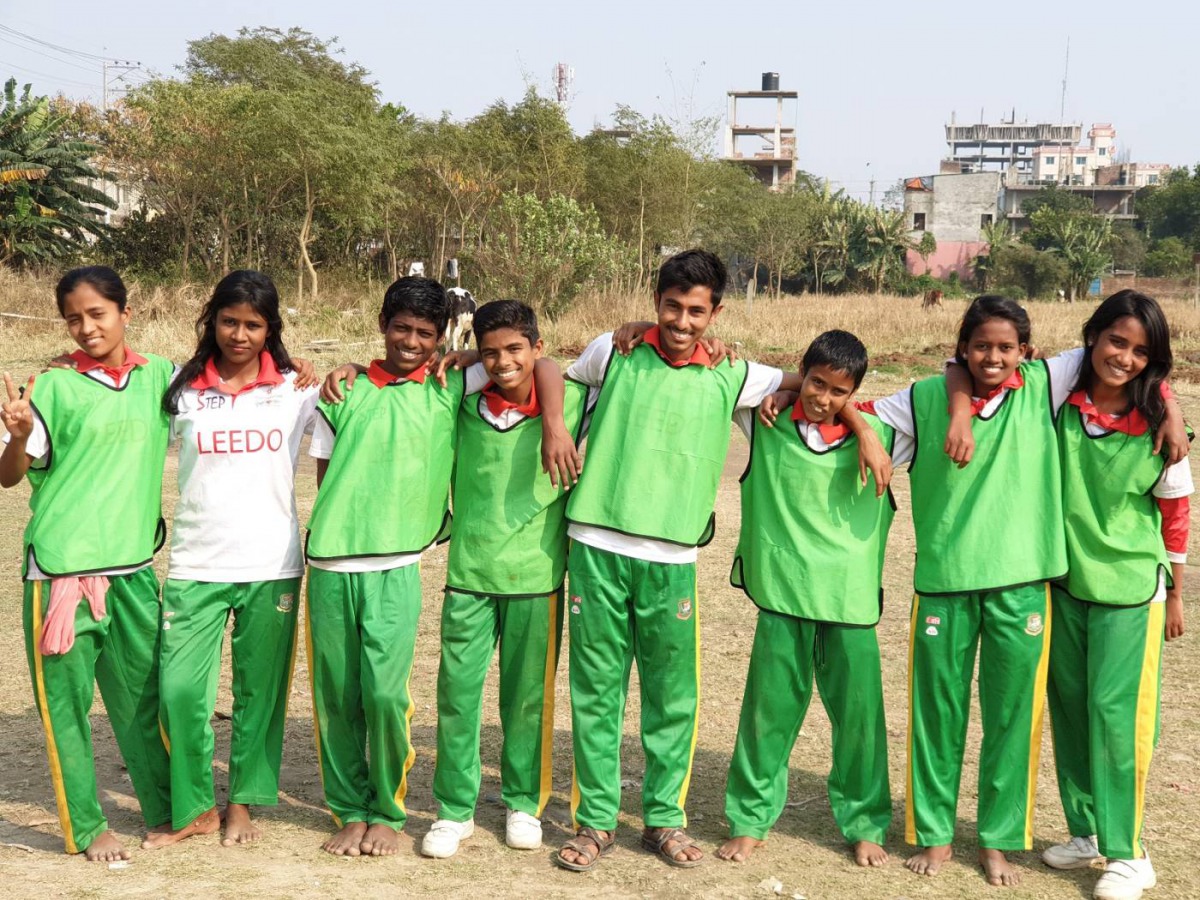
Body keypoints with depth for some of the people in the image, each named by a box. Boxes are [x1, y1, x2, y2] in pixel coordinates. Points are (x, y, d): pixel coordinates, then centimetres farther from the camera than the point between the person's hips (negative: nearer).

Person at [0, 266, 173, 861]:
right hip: (61, 565, -3)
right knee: (66, 698, 3)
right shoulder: (55, 387, -4)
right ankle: (86, 827, 14)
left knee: (142, 693, 12)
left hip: (133, 564, 3)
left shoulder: (160, 376, 5)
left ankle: (163, 812, 26)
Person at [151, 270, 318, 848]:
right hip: (195, 566, 0)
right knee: (180, 689, -4)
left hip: (272, 565, 0)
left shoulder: (296, 389, 3)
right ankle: (192, 807, 14)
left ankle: (243, 801, 25)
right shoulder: (182, 388, 3)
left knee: (260, 691, 8)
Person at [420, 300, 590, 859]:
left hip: (537, 577, -1)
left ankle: (524, 804, 27)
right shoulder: (464, 406, 1)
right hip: (469, 573, 1)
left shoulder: (571, 403, -4)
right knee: (457, 693, 2)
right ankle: (454, 810, 16)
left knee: (528, 698, 10)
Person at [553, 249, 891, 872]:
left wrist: (864, 430, 5)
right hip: (597, 547, -1)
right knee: (596, 687, 5)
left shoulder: (730, 378, 5)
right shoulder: (613, 353, 3)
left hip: (672, 558, 1)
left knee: (672, 696, 7)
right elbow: (555, 378, 21)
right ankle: (595, 820, 17)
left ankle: (664, 817, 23)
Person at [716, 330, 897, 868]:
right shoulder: (768, 424, 1)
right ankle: (750, 819, 20)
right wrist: (781, 391, 0)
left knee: (858, 711, 6)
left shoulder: (876, 436, 0)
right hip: (782, 593, 0)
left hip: (850, 597, 0)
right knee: (770, 708, 6)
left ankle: (864, 824, 22)